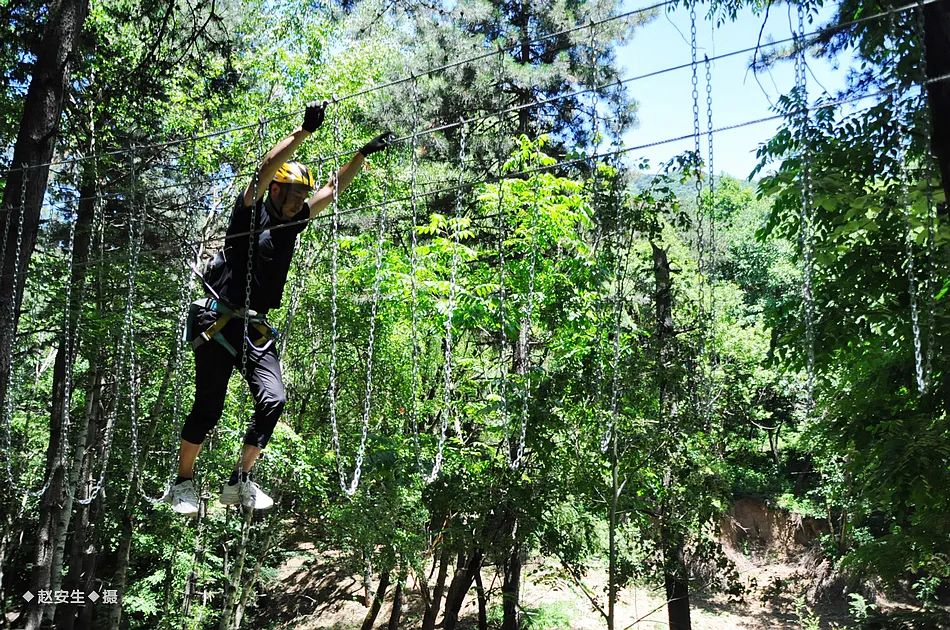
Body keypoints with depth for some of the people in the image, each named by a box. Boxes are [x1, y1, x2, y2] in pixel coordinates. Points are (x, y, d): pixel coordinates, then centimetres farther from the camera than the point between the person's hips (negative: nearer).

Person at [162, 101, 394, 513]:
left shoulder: (293, 221, 11)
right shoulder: (251, 211, -5)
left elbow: (333, 189, 12)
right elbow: (266, 168, -20)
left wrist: (365, 154, 7)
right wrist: (306, 130, -27)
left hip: (255, 328, 6)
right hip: (218, 321, -6)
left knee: (273, 400, -9)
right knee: (208, 406, -3)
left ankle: (240, 482, 3)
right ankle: (182, 483, 14)